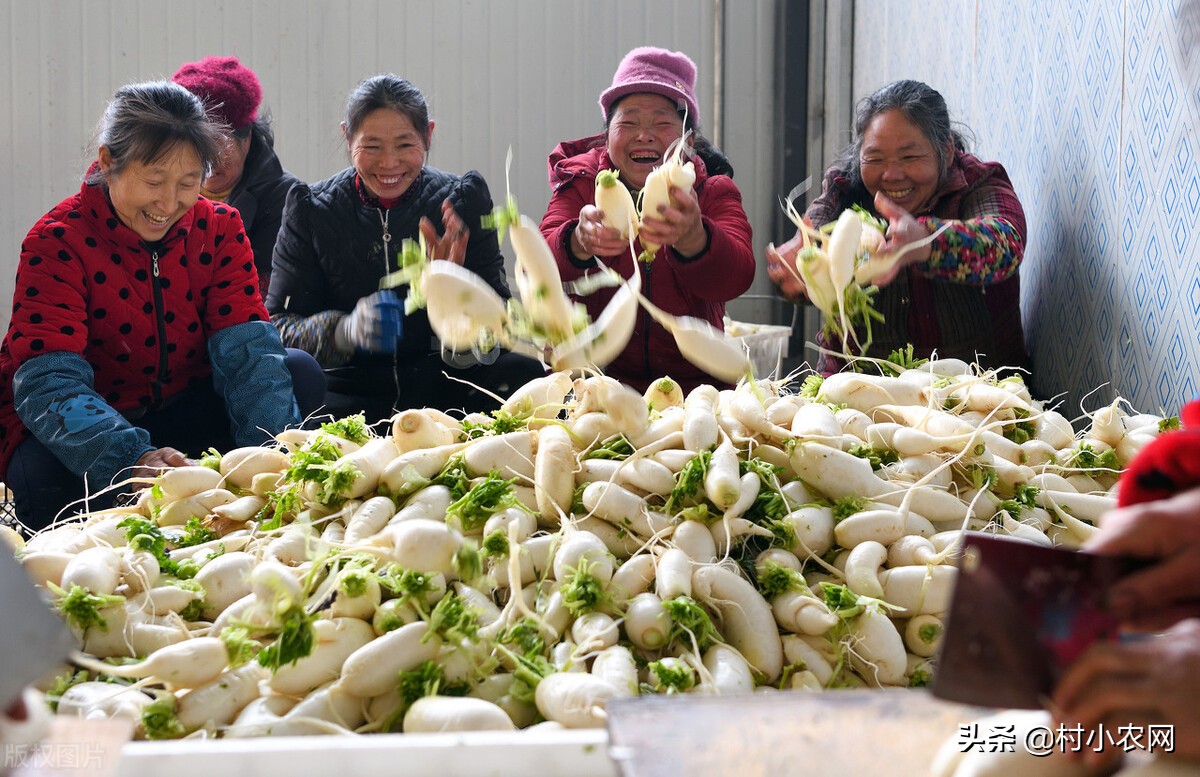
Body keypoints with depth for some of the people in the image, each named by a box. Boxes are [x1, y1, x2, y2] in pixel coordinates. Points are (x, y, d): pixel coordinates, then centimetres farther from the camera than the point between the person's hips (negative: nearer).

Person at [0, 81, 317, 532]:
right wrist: (133, 457, -49)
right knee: (48, 474, -38)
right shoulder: (58, 242, -19)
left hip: (184, 408, 4)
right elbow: (49, 381, -30)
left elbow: (247, 350, -16)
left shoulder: (219, 229, -6)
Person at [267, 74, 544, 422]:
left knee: (523, 373, -29)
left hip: (442, 385, 1)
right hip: (349, 388, -1)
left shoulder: (463, 200, 2)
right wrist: (345, 330, -24)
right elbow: (280, 323, -3)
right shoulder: (310, 209, 1)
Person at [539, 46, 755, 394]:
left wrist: (692, 237, -44)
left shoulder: (715, 192, 2)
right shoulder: (580, 182, 3)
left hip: (694, 386, 1)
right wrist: (580, 243, -42)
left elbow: (736, 277, -21)